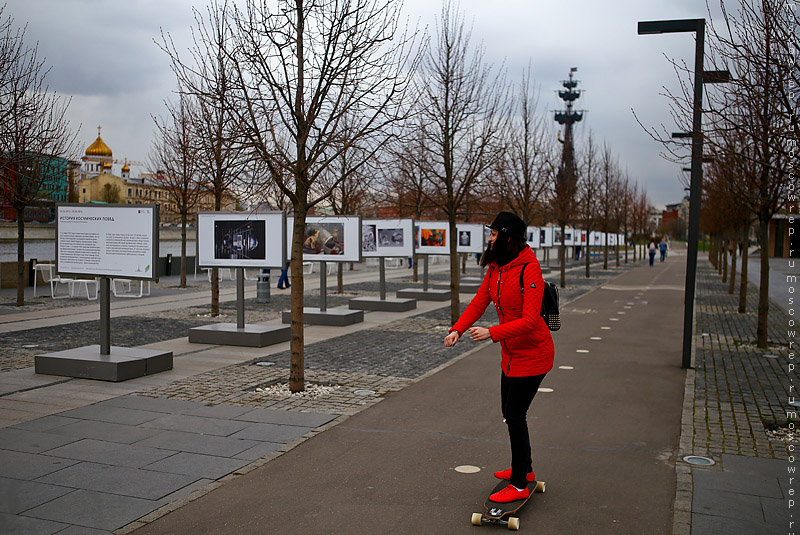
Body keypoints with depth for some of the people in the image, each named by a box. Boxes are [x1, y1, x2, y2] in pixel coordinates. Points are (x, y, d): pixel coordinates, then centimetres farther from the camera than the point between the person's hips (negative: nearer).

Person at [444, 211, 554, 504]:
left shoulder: (529, 269, -23)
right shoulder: (496, 268, 3)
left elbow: (530, 319, -29)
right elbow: (478, 302, 2)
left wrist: (492, 333, -36)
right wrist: (457, 329, -13)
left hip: (532, 355, -9)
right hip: (511, 353, 9)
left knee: (515, 416, -3)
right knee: (509, 412, 19)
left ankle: (520, 485, 11)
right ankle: (525, 469, 38)